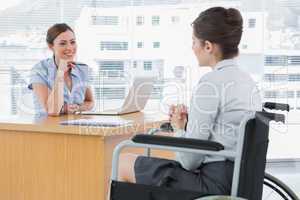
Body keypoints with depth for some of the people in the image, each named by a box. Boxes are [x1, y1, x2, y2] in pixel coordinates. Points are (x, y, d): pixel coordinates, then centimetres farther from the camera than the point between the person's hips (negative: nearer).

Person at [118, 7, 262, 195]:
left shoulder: (211, 83, -18)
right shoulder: (247, 80, 9)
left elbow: (189, 161, -16)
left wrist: (179, 128, 2)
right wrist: (188, 122, 6)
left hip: (214, 185, -9)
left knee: (123, 163, 6)